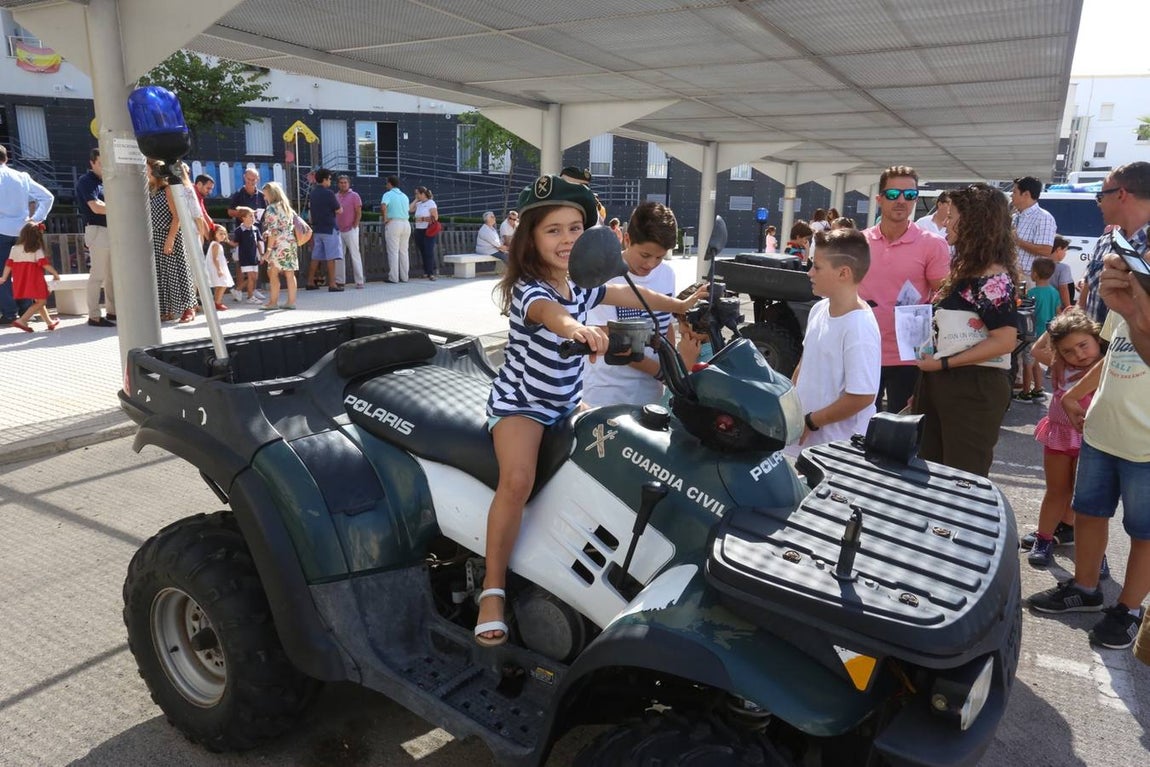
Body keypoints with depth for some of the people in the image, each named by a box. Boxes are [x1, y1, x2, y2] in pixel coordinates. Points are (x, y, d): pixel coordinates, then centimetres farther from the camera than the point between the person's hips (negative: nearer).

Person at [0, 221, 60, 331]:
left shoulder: (15, 248, 8)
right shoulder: (37, 250, -7)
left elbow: (9, 263, 6)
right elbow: (44, 263, -14)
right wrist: (55, 273, -6)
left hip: (21, 280, 7)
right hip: (34, 279, -7)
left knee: (38, 301, 20)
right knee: (41, 301, -1)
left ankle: (49, 322, 29)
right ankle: (22, 320, -13)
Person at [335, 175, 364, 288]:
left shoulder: (354, 196, -2)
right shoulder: (335, 196, 11)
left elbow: (359, 213, -5)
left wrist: (354, 227, -9)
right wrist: (335, 228, 7)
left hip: (350, 230, -5)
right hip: (338, 231, 5)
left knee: (355, 255, -4)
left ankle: (359, 282, -2)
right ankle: (340, 281, 11)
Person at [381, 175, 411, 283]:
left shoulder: (388, 194, -3)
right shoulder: (405, 196, 17)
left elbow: (383, 205, -21)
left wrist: (385, 218, -12)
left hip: (393, 223, -6)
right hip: (406, 223, 6)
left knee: (393, 251, -4)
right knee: (404, 251, 9)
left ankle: (393, 277, -5)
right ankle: (404, 277, 9)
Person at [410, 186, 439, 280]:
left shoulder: (431, 203, -5)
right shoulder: (418, 204, 15)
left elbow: (435, 217, -10)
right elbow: (409, 210, 7)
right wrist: (415, 200, 8)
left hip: (428, 231, -7)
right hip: (418, 230, 7)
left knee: (429, 252, -9)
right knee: (423, 252, 8)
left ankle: (431, 273, -9)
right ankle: (426, 271, 15)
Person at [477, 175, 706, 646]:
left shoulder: (581, 284, 1)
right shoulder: (527, 289, -23)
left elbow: (629, 295, 18)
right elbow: (550, 312, -48)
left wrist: (681, 306, 20)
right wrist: (575, 328, -70)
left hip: (566, 403, 8)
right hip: (519, 402, -7)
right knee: (518, 480, -30)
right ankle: (493, 590, -16)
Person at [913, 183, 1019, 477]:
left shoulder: (992, 277, -15)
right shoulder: (967, 269, 14)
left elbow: (1004, 341, -22)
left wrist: (944, 363, -19)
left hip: (975, 387, -10)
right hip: (941, 381, 10)